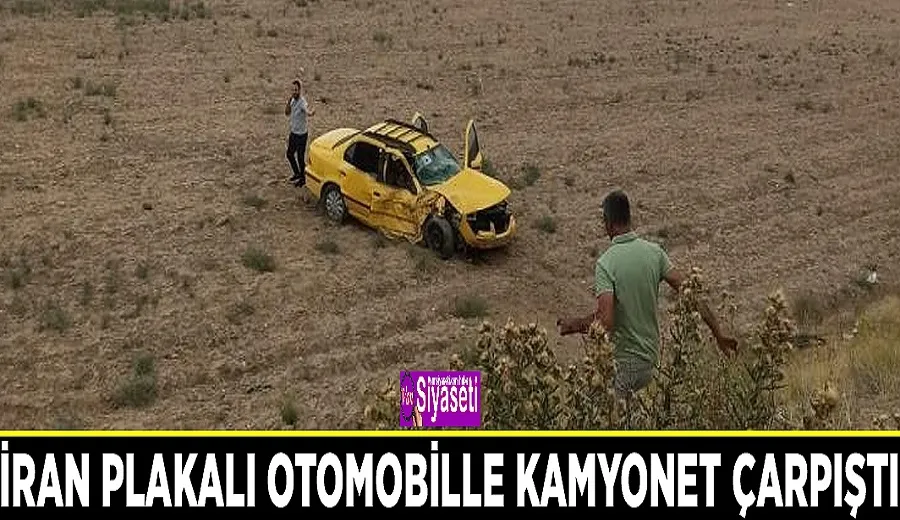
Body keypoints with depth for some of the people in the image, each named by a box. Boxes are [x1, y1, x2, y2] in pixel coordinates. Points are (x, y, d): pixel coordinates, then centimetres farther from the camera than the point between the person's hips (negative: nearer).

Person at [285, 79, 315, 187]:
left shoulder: (302, 102, -26)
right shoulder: (293, 100, 1)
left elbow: (308, 112, -45)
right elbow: (287, 112, 3)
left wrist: (311, 112, -71)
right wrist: (289, 101, -14)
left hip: (301, 134, -9)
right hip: (293, 133, 9)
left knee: (300, 157, 5)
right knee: (290, 154, 21)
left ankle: (302, 179, 23)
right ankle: (297, 174, 41)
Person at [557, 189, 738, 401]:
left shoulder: (605, 264, -18)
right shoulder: (654, 251, -1)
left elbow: (605, 321, -28)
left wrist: (577, 325, -10)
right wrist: (718, 332, 2)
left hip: (623, 362, -6)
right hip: (650, 358, 7)